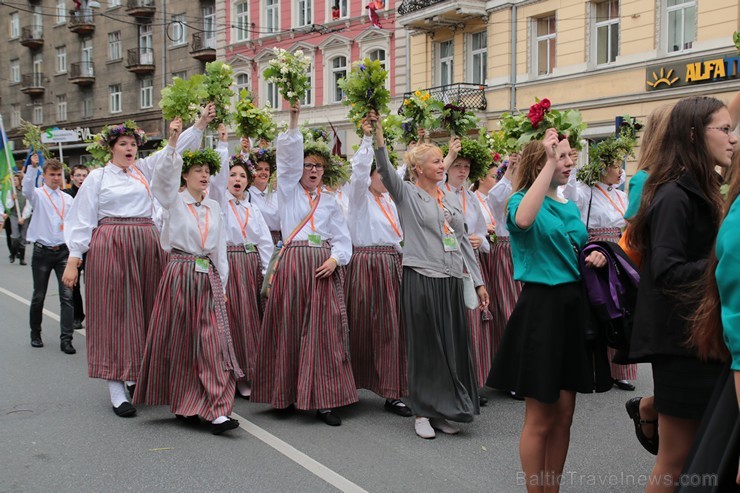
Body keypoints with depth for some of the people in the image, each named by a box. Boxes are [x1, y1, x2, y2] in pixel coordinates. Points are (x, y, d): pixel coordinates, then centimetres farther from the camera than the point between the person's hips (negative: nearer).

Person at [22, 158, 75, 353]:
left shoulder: (68, 199, 10)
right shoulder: (38, 195, -1)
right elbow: (27, 190, -25)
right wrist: (32, 167, -37)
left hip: (63, 251, 2)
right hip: (42, 251, -2)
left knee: (67, 295, -6)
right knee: (39, 296, 8)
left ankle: (66, 339, -4)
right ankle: (35, 334, 26)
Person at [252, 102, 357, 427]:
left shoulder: (329, 202, 18)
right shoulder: (288, 190, 12)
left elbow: (343, 238, 11)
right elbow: (289, 155, -2)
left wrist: (335, 258, -8)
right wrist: (294, 120, -10)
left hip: (324, 266, 2)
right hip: (293, 262, -1)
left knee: (324, 330, -3)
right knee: (290, 328, -1)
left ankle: (323, 400, -1)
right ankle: (288, 393, 10)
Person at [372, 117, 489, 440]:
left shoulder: (452, 199, 14)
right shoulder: (407, 194, -1)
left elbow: (463, 241, 16)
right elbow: (385, 169, -19)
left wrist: (478, 281, 14)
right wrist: (378, 133, -32)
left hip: (451, 281, 6)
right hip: (421, 280, -5)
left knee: (453, 346, 7)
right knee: (424, 347, 1)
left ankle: (443, 411, 19)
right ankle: (422, 413, 13)